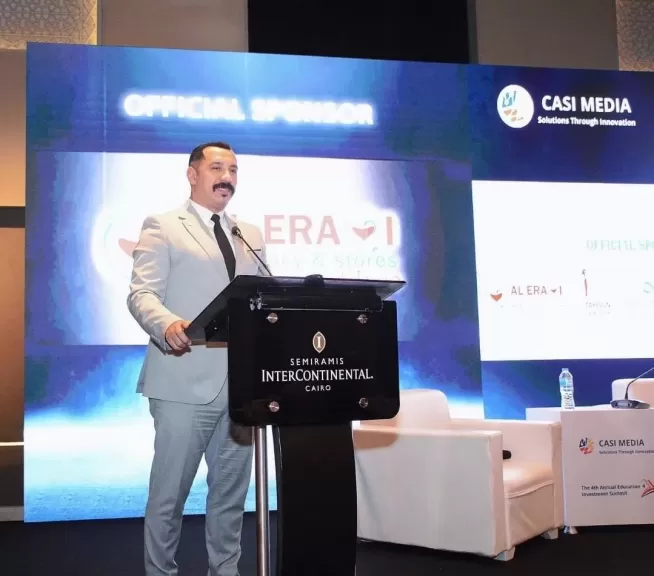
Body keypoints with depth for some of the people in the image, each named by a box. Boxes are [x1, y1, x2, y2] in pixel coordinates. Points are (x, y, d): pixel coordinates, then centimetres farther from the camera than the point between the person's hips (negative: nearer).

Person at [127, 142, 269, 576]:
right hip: (185, 382, -5)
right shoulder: (163, 227, 2)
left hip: (242, 383, 5)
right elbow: (142, 294, -9)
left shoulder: (251, 235, 20)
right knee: (170, 492, 3)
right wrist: (169, 325, -30)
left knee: (231, 492, 12)